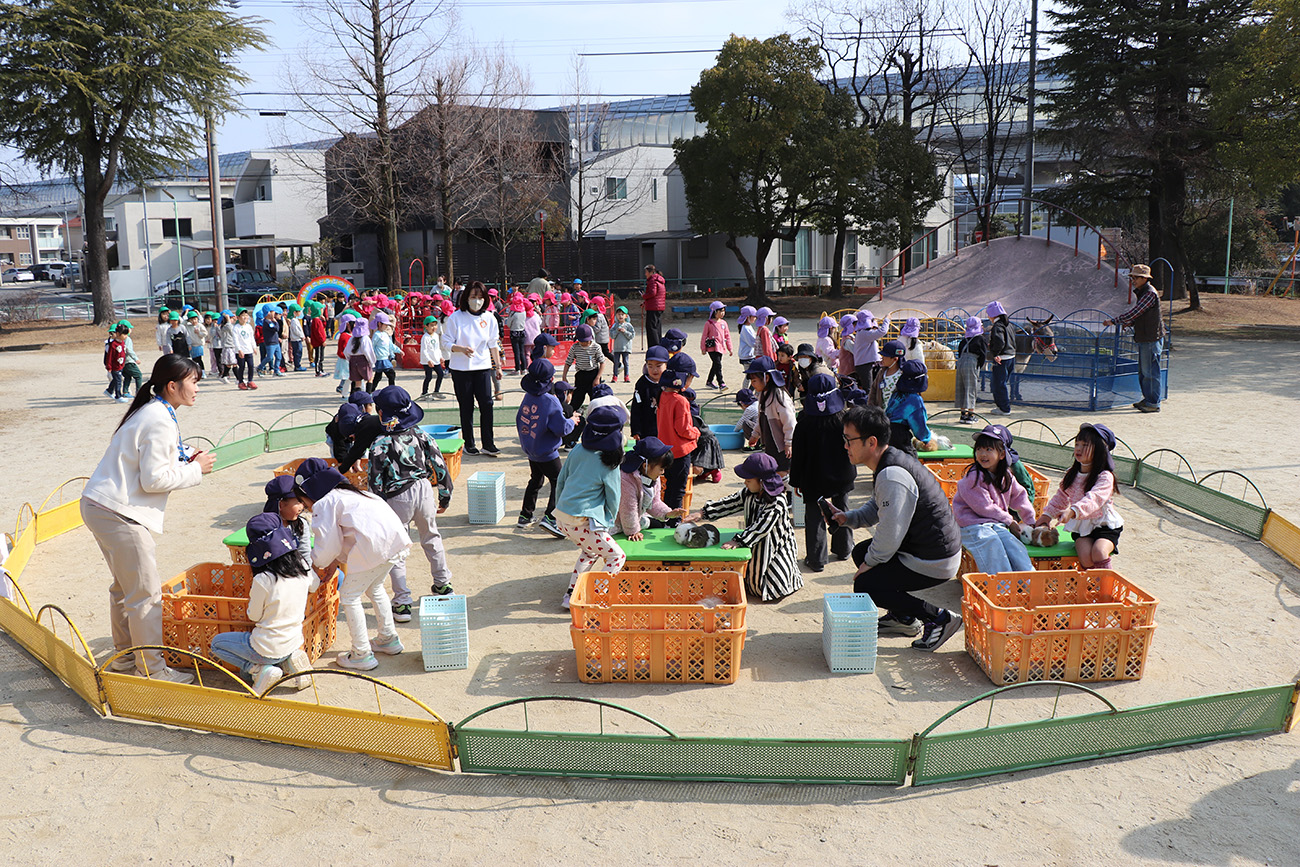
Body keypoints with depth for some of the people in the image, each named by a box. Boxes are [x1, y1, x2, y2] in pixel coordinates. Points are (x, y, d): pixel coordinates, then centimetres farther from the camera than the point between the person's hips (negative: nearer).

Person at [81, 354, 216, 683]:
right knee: (146, 593, -3)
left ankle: (124, 655, 34)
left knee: (125, 586, 22)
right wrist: (195, 470, -8)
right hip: (119, 513, -11)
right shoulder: (160, 421, -17)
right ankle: (153, 669, 5)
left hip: (99, 506, 11)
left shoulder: (150, 412, 14)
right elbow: (153, 480, -19)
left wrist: (185, 460, 7)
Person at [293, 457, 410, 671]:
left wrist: (316, 563, 21)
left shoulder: (323, 505, 0)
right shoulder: (344, 493, 28)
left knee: (349, 597, 7)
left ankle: (362, 655, 14)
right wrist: (337, 560, 29)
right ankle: (389, 639, 40)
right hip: (397, 539, 10)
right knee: (374, 587, 31)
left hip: (376, 545, -9)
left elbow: (327, 547, 1)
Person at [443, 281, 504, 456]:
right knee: (466, 407, 4)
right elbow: (447, 343, -4)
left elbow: (493, 344, 13)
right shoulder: (456, 318, -4)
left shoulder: (489, 318, 5)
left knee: (487, 404, -6)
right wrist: (462, 349, -23)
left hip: (483, 367, 2)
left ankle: (488, 444, 2)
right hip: (461, 369, -2)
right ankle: (468, 444, 15)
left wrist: (498, 366, 13)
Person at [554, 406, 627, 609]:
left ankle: (571, 593, 25)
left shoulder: (577, 451, 4)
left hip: (561, 516, 8)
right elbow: (613, 499, -3)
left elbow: (560, 482, 13)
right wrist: (608, 523, 13)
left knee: (590, 550, 30)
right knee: (617, 557, 7)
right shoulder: (609, 464, -12)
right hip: (582, 522, -7)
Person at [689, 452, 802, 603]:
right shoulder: (748, 494, -5)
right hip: (757, 547, 7)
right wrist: (702, 514, -13)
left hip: (778, 548, -6)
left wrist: (738, 541, -42)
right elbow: (728, 504, -3)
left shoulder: (777, 502, -27)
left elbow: (761, 527, -34)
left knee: (772, 592, -10)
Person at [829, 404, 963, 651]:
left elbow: (890, 535, -23)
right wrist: (847, 517, 3)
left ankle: (940, 618, -2)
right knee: (861, 552, 17)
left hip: (934, 562, -10)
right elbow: (876, 508, 19)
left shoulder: (892, 477, -27)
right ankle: (903, 618, 23)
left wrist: (869, 564, -8)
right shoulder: (890, 461, 5)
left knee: (864, 586, -9)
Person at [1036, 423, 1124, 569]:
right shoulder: (1072, 474, 9)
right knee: (1085, 556, -24)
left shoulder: (1105, 477, -13)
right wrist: (1047, 514, 4)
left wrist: (1072, 511, -46)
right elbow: (1061, 496, 18)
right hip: (1081, 526, 4)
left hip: (1105, 525, -4)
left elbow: (1094, 498, -30)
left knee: (1098, 552, -30)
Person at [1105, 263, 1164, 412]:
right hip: (1143, 338, 10)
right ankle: (1147, 399, 25)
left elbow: (1135, 312, -23)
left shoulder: (1150, 294, -16)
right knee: (1143, 371, 16)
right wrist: (1128, 323, 8)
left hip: (1151, 339, -10)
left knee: (1150, 371, -5)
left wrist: (1114, 321, -20)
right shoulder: (1141, 292, 15)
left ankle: (1154, 403, 0)